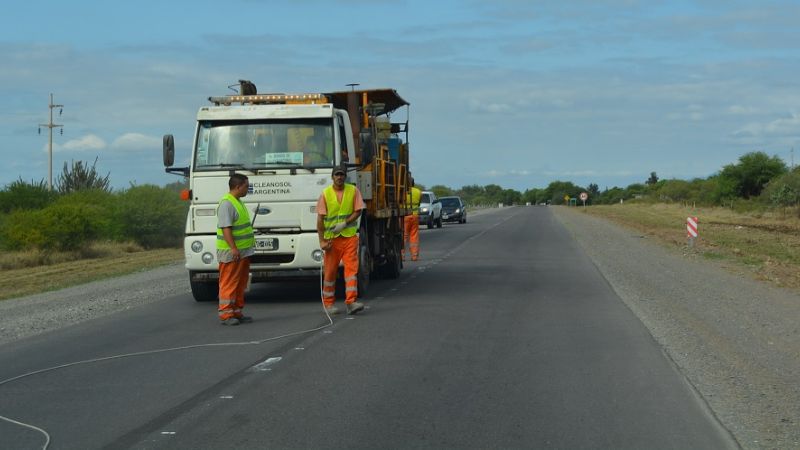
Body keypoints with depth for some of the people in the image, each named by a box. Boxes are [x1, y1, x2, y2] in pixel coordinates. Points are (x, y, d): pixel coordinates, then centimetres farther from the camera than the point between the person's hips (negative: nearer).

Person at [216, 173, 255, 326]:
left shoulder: (238, 202, 17)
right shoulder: (226, 203, -15)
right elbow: (226, 228, -23)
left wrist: (251, 239, 26)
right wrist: (233, 248, -27)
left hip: (243, 251, 10)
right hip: (231, 252, -10)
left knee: (240, 284, 13)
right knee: (229, 283, -7)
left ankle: (237, 312, 20)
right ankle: (226, 314, -4)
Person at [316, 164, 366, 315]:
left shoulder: (353, 191, 3)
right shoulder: (325, 194, 1)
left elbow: (358, 211, 2)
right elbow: (320, 219, -1)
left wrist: (344, 223, -13)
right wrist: (321, 240, -7)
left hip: (350, 236, 0)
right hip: (331, 238, 0)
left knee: (351, 267, -9)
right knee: (330, 271, 5)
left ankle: (350, 302, -11)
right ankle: (328, 303, 18)